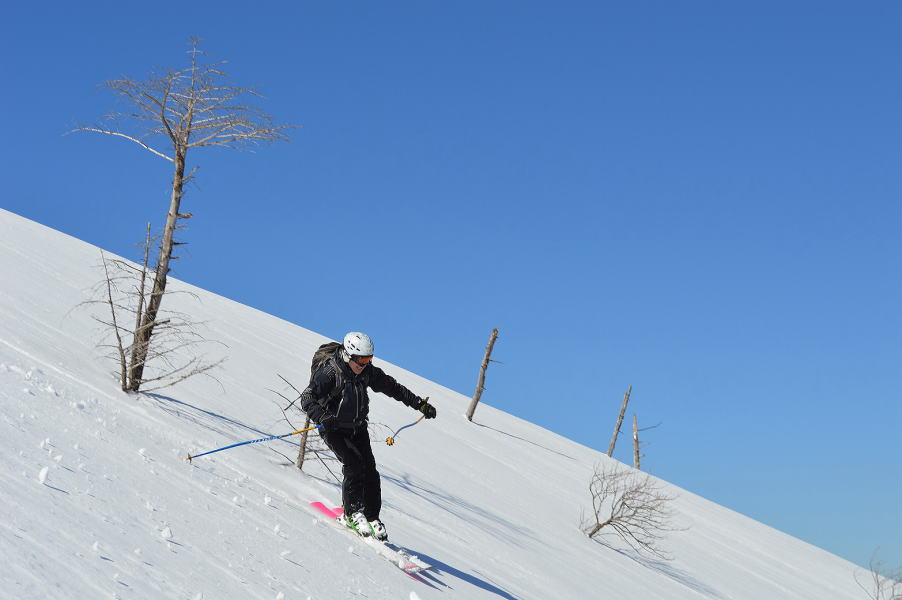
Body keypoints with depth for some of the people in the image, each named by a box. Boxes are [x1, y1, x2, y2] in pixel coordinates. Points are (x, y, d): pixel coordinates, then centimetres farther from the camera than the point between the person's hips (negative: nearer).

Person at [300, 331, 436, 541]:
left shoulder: (367, 372, -7)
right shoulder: (329, 373, -23)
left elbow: (392, 387, 5)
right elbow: (307, 397, -32)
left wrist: (419, 404, 2)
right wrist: (321, 416, -51)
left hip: (357, 427, 5)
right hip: (334, 429, -5)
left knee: (369, 469, -6)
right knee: (353, 464, -21)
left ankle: (371, 516, 4)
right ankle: (352, 513, -10)